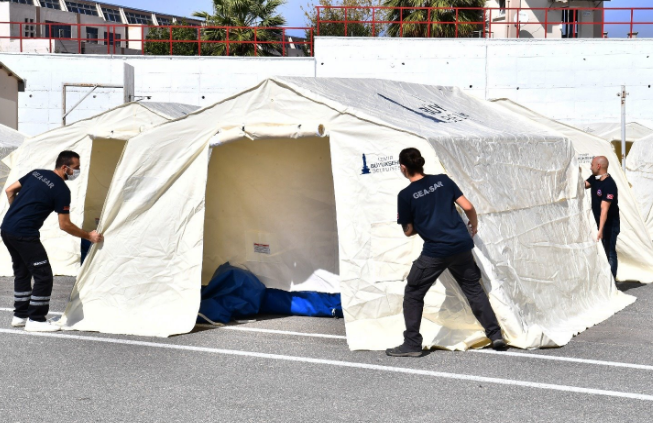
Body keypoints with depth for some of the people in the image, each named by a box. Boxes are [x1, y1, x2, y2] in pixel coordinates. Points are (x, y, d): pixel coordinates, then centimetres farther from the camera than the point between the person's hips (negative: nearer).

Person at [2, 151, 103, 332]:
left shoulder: (36, 173, 11)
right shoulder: (61, 190, -10)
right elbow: (65, 225, -5)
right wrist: (88, 236, 7)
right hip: (25, 235, -9)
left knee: (22, 273, 21)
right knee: (44, 276, -1)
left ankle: (20, 315, 26)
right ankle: (35, 320, 3)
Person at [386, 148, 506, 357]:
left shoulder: (405, 195, -3)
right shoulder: (443, 180, 7)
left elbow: (409, 231, 3)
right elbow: (468, 207, 4)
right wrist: (474, 226, 22)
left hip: (435, 251, -4)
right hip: (461, 245, 4)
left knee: (413, 294, 9)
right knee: (474, 289, 18)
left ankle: (412, 344, 7)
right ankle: (495, 334, 16)